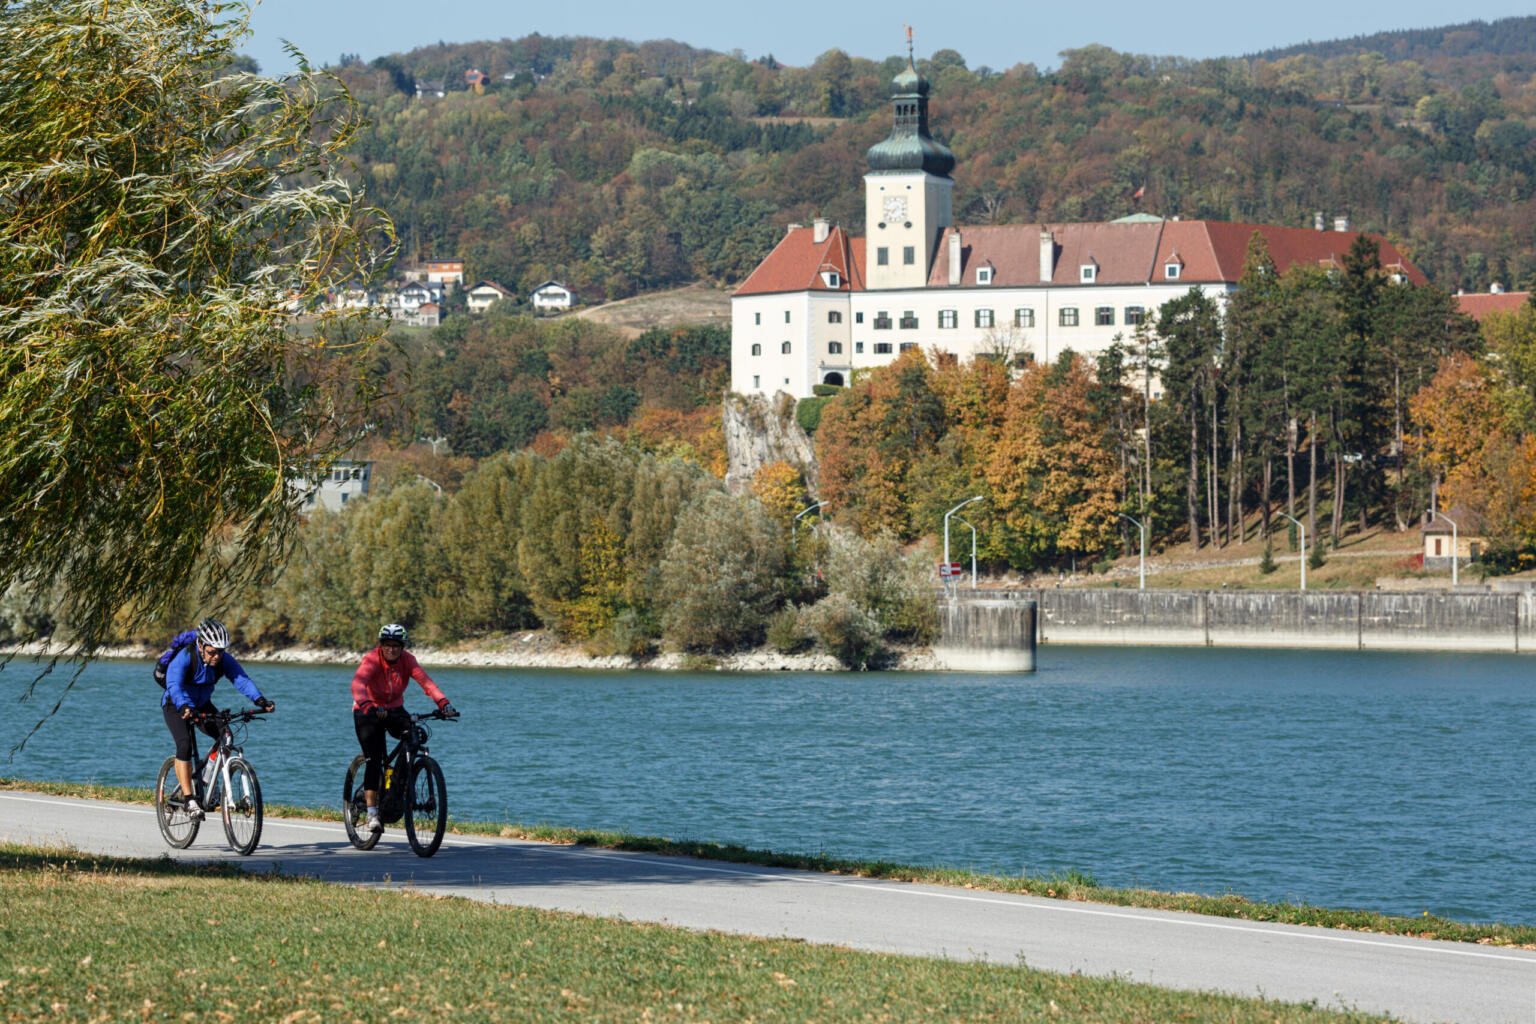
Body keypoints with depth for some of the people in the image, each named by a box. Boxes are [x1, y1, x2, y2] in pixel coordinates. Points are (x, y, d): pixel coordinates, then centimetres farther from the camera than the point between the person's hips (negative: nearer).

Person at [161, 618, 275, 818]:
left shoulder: (224, 659, -19)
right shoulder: (183, 658, -31)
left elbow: (241, 679, -32)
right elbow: (174, 685, -46)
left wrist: (259, 700, -49)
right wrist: (185, 707, -65)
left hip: (202, 705, 5)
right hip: (176, 706, -5)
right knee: (184, 744, -26)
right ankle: (189, 799, -22)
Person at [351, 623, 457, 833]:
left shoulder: (407, 660, -12)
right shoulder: (372, 660, -23)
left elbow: (425, 681, -25)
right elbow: (358, 684, -40)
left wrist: (443, 704, -42)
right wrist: (367, 706, -60)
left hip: (394, 710, 4)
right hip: (368, 713, -4)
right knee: (374, 760, -17)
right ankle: (372, 812, -15)